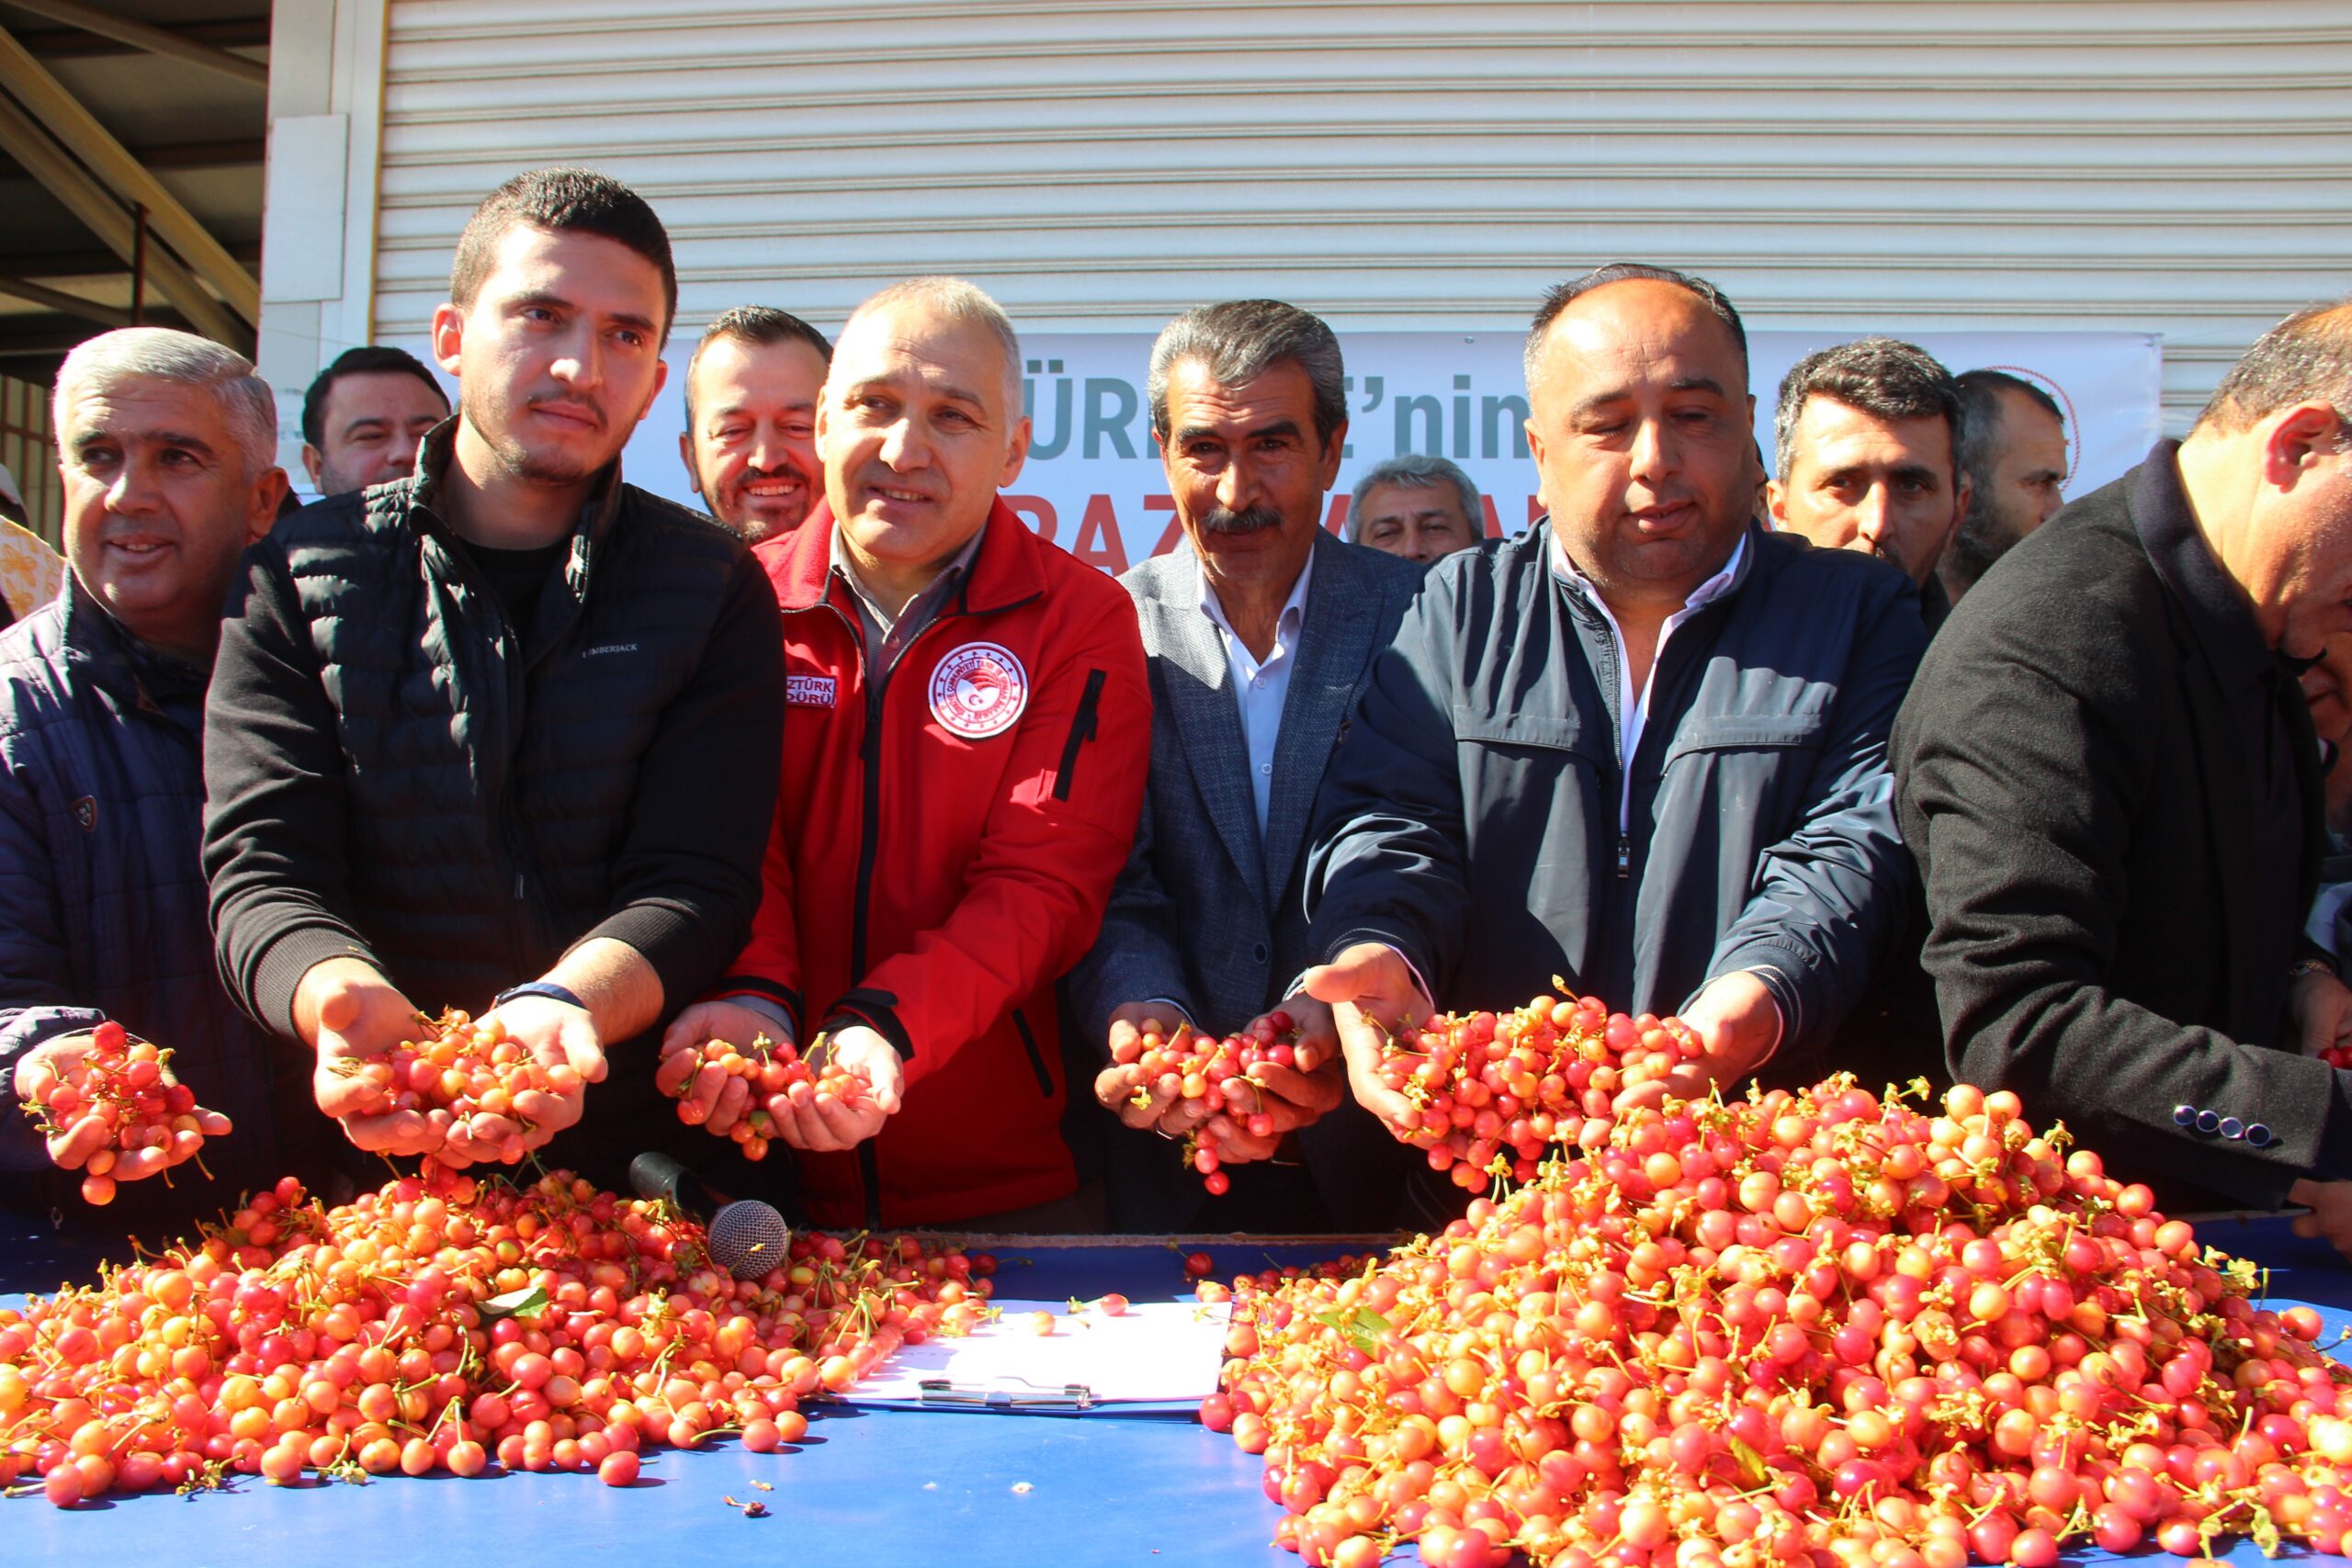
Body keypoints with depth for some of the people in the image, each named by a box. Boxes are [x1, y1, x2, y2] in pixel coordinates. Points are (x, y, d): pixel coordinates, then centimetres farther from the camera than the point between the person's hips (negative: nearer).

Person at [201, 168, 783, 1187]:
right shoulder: (299, 576, 8)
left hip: (636, 1145, -1)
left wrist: (559, 1004, -27)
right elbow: (262, 870, -2)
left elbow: (694, 883, -5)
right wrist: (347, 998, -26)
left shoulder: (712, 593, 5)